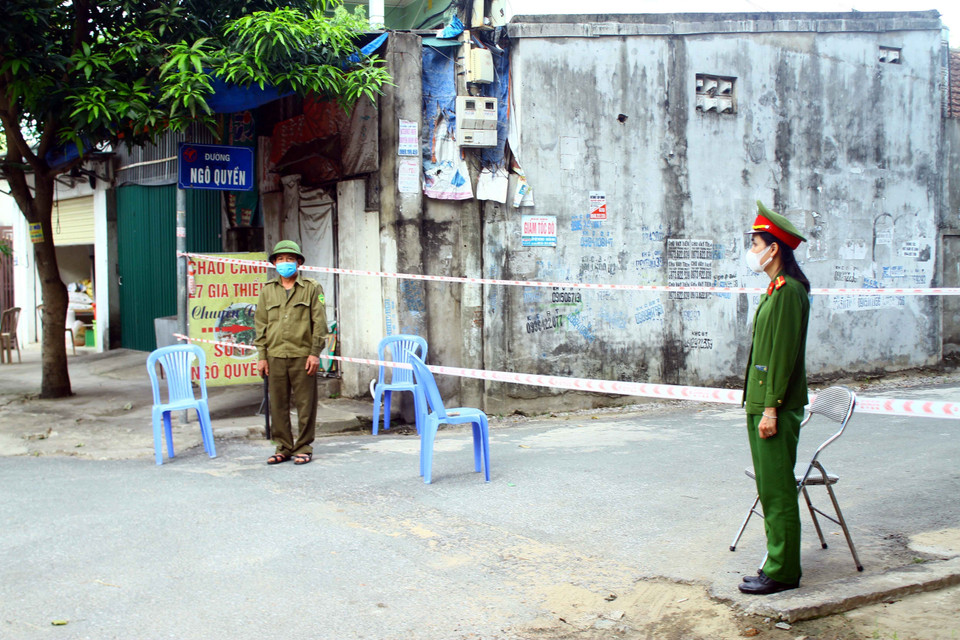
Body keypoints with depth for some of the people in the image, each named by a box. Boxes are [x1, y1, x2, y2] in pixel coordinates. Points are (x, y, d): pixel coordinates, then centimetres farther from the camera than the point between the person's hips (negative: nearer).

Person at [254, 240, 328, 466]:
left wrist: (315, 353, -6)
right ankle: (283, 447, 16)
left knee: (305, 404, 0)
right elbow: (260, 325, 13)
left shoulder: (311, 289, 5)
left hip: (302, 356, -3)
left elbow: (319, 323, 1)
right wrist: (261, 356, 6)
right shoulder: (267, 291, 13)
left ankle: (304, 448, 11)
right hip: (275, 356, 3)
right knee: (278, 404, 5)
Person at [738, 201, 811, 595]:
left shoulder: (789, 290, -15)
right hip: (763, 403, 10)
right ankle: (779, 561, 23)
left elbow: (784, 354, -19)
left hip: (778, 407, -10)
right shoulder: (776, 289, 16)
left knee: (777, 489, -4)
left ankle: (782, 572, 4)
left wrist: (771, 408, -20)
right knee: (771, 488, 15)